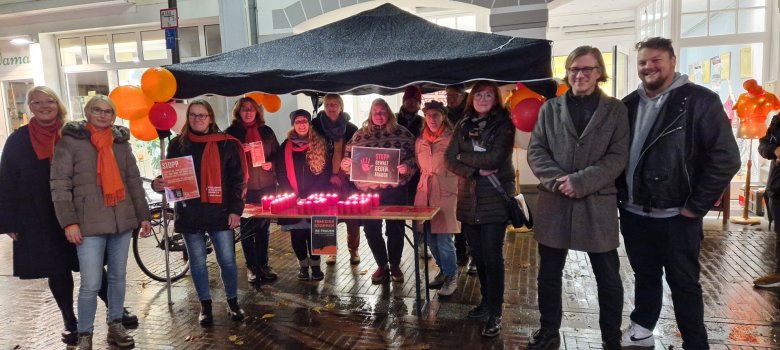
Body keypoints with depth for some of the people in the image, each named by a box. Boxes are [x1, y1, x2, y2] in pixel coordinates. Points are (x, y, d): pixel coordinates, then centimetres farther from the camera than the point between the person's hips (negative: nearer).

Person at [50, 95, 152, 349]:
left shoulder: (121, 142, 11)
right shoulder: (70, 141, -1)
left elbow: (134, 182, 14)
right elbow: (59, 184, -6)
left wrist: (143, 215, 11)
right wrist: (68, 221, -12)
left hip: (122, 222, 4)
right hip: (90, 225, -4)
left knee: (118, 278, 13)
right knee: (91, 285, -4)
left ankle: (115, 326, 28)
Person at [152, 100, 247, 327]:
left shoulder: (226, 144, 0)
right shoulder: (177, 145, 6)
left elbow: (237, 179, 0)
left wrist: (235, 209, -5)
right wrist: (159, 185, -12)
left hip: (219, 213, -2)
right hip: (189, 214, 2)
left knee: (227, 260, 4)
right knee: (197, 262, 11)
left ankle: (233, 302, 22)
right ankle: (205, 305, 25)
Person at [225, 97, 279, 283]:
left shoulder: (266, 131, 10)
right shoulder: (231, 132, 1)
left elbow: (277, 154, 16)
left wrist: (271, 164, -4)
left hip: (266, 186, 3)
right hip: (244, 188, -3)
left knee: (264, 227, 9)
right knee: (247, 228, 3)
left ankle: (263, 264, 21)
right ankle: (251, 266, 14)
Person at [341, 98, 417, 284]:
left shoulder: (402, 133, 1)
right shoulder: (360, 135, 7)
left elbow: (414, 157, -1)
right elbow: (348, 157, 12)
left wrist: (407, 167, -20)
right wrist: (345, 164, -9)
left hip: (395, 189, -2)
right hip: (368, 190, 2)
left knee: (395, 228, 6)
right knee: (371, 229, 5)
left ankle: (395, 265, 26)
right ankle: (382, 265, 23)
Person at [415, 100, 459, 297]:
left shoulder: (452, 138, -3)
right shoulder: (420, 141, 13)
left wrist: (459, 191, -7)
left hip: (446, 192, -5)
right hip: (424, 191, 5)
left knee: (443, 238, -7)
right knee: (430, 237, 8)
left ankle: (451, 277, 12)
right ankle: (444, 271, 28)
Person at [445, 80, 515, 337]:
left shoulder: (503, 125, -2)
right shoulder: (463, 126, 10)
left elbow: (495, 158, -17)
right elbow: (450, 160, 0)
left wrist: (464, 156, -6)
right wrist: (476, 171, -15)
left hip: (495, 200, -4)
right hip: (468, 200, 4)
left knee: (492, 256, -2)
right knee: (477, 254, 11)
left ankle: (495, 313, 7)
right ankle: (486, 300, 28)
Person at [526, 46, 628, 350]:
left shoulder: (615, 110, 4)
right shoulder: (550, 108, 8)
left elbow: (617, 158, -5)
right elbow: (535, 151, 2)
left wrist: (580, 182, -18)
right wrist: (558, 181, -15)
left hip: (598, 205, -1)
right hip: (554, 203, 2)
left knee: (609, 278, 9)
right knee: (548, 275, 11)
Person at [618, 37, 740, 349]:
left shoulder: (700, 101, -9)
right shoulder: (629, 105, 7)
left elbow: (726, 158, -12)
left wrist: (695, 207, -12)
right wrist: (620, 194, 6)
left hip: (676, 216, -5)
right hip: (633, 214, 5)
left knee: (684, 284, 7)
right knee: (644, 276, 19)